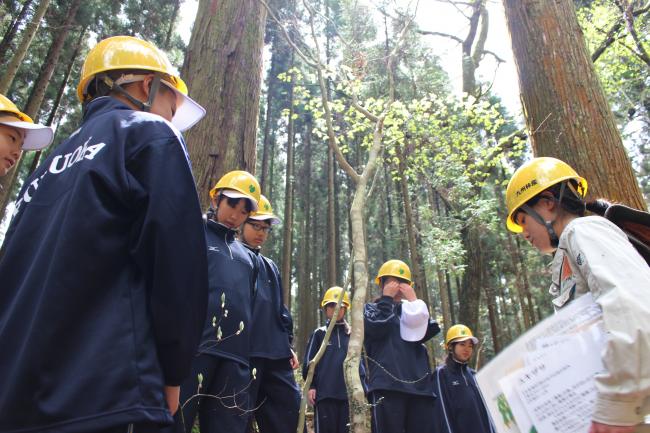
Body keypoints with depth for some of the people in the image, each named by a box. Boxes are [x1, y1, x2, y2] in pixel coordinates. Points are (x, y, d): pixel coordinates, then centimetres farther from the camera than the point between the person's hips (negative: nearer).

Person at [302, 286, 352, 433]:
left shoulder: (351, 334, 12)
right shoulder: (319, 334, 7)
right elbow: (309, 361, 4)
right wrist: (310, 385, -4)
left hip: (347, 392, 2)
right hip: (324, 392, -2)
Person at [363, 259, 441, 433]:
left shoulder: (410, 310, 25)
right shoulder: (370, 308, 15)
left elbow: (428, 331, 6)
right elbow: (378, 328, -8)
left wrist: (413, 300, 5)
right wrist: (387, 298, 2)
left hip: (419, 384, 4)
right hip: (387, 384, -4)